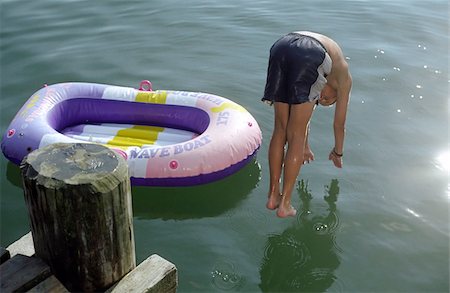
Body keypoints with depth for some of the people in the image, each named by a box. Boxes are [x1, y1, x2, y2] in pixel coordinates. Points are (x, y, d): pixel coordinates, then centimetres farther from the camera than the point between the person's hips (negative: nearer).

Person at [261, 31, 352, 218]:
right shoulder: (343, 76, 33)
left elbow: (302, 114, 52)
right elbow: (339, 123, 38)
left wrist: (305, 147, 63)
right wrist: (338, 153, 54)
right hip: (309, 56, -4)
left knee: (281, 128, 16)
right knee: (296, 134, 6)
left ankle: (273, 196, 21)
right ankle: (284, 204, 10)